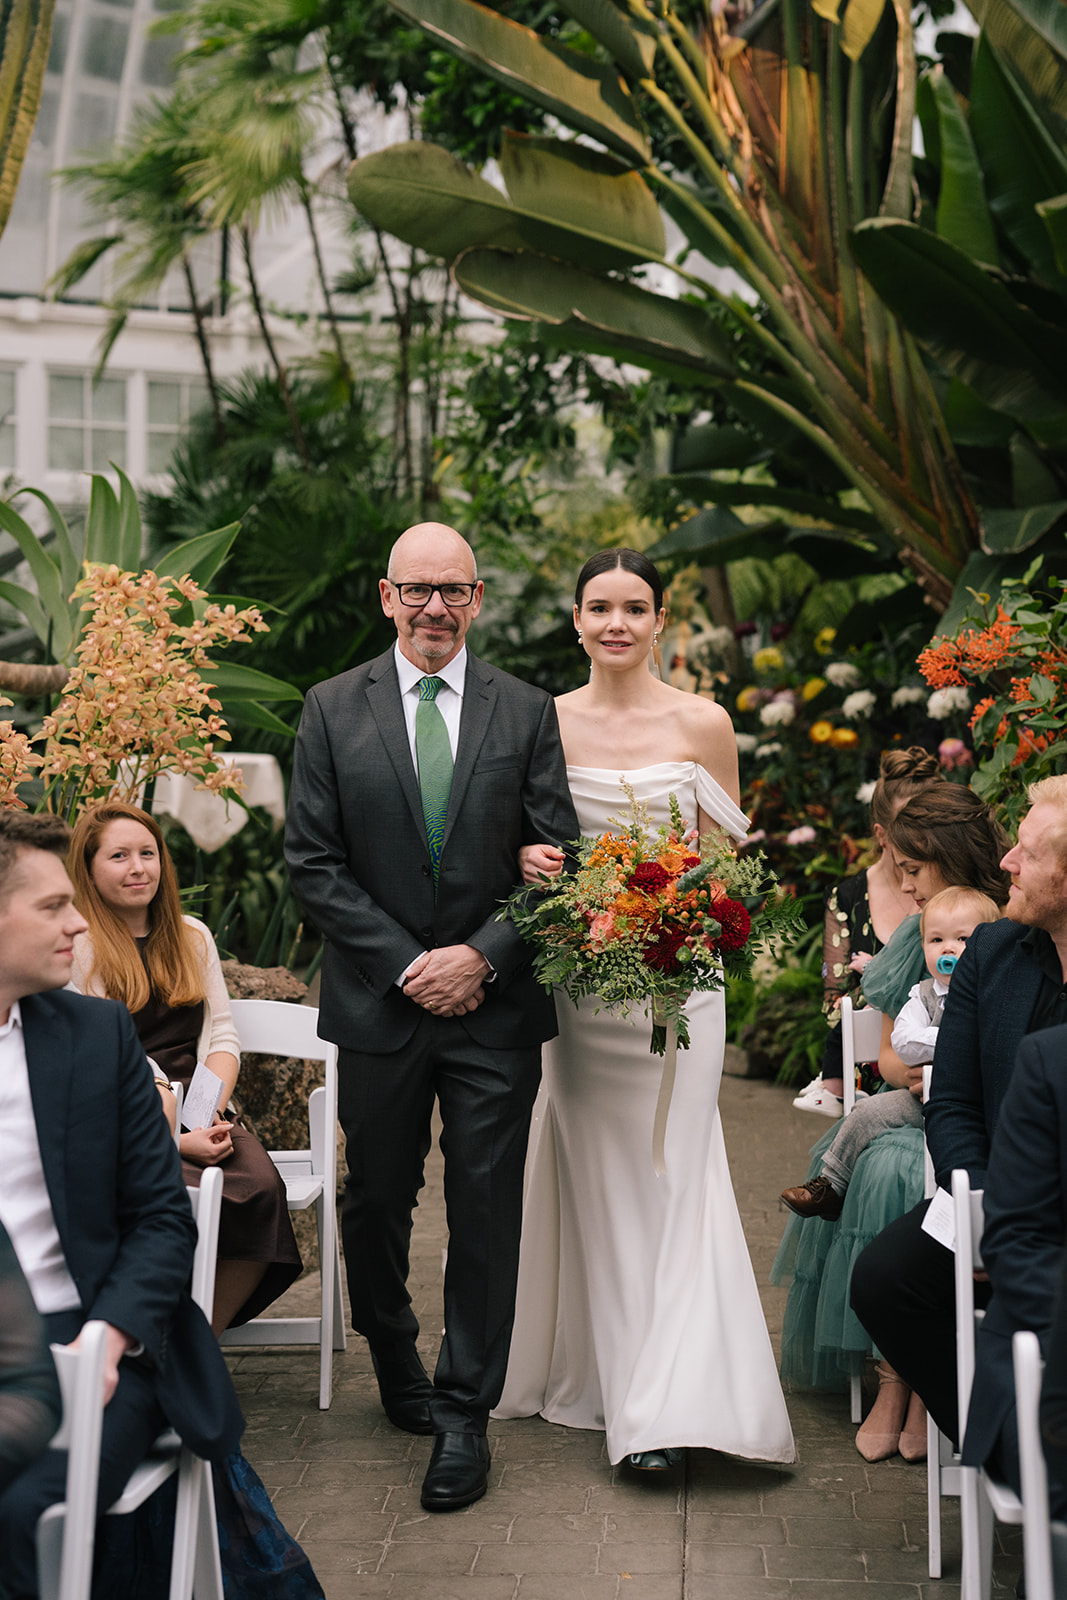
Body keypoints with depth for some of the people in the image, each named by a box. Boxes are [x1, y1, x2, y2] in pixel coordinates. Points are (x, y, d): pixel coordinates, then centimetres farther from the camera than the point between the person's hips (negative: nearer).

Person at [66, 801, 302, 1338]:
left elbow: (222, 1036, 14)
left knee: (261, 1189, -27)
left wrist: (211, 1113, -7)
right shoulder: (75, 949, 0)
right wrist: (173, 1137, -17)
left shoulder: (191, 936, 19)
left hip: (200, 1115, 5)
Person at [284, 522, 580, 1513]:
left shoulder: (527, 713, 4)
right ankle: (396, 1370, 37)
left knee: (486, 1210, 0)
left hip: (495, 1004, 0)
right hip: (378, 1003, 1)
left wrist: (480, 956, -11)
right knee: (376, 1201, 14)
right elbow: (313, 863, -2)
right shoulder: (334, 709, 2)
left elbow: (557, 858, 1)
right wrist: (405, 964, -10)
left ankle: (463, 1413, 12)